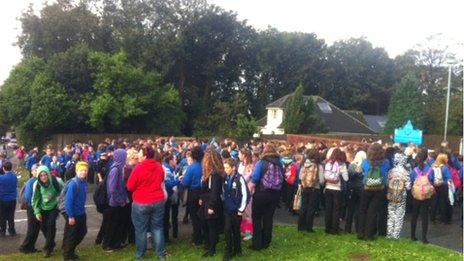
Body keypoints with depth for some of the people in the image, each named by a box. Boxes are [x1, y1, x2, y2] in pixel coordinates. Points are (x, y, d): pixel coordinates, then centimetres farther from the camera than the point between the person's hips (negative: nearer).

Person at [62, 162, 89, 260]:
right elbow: (68, 201, -22)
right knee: (70, 235, 7)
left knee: (82, 232, 19)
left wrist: (82, 209, 13)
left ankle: (71, 251, 38)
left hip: (81, 213, 8)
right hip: (73, 214, -8)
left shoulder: (84, 182, 0)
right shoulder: (73, 184, -22)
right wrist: (70, 216, -20)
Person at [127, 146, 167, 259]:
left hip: (141, 203, -4)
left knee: (141, 229, 9)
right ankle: (161, 253, 16)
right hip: (158, 201, 4)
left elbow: (130, 186, -7)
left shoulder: (139, 168, -16)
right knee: (157, 227, 13)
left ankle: (139, 254, 20)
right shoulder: (159, 167, -1)